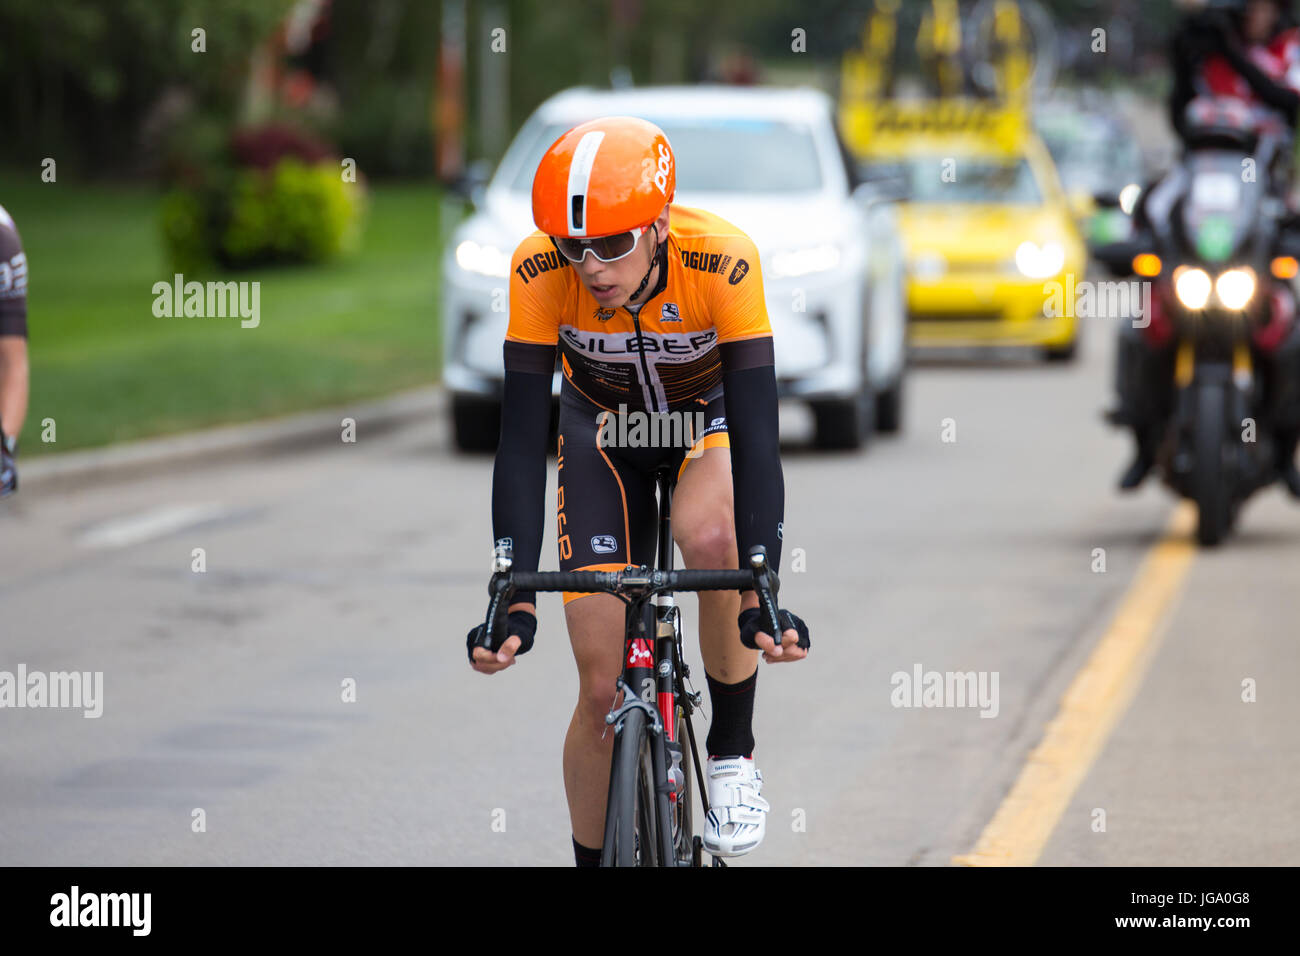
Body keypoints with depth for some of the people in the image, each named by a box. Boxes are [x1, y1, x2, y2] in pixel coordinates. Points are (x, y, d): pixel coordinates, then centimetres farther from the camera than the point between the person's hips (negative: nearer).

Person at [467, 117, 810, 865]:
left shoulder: (722, 261, -35)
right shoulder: (539, 270, -31)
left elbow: (757, 434, -37)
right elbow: (521, 440, -30)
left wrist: (763, 597, -46)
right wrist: (515, 599, -39)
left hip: (710, 416, -1)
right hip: (604, 430, 2)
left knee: (710, 537, -36)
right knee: (603, 690, -6)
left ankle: (733, 751, -13)